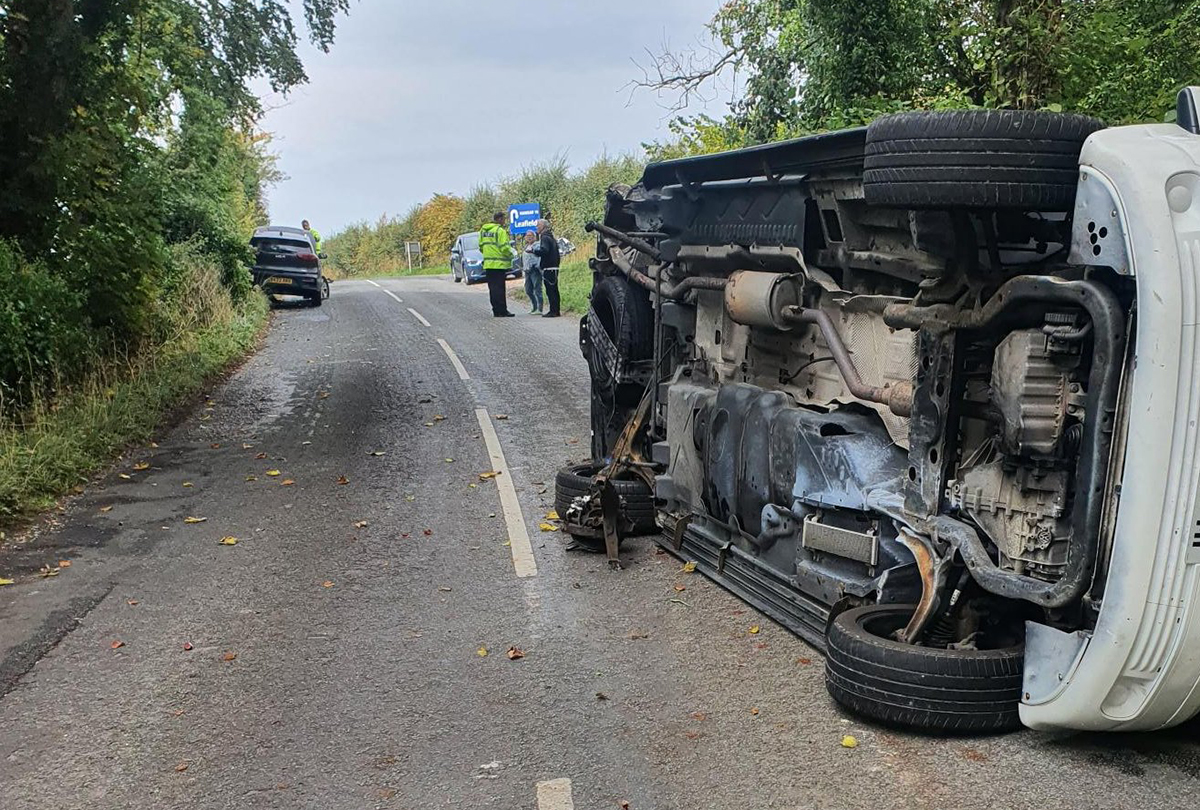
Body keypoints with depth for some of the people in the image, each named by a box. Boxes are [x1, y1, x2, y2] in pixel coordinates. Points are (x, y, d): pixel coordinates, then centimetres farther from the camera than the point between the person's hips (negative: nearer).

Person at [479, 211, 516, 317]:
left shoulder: (483, 230, 11)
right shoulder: (500, 230, -12)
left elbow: (481, 246, 16)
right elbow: (504, 247, -16)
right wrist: (511, 253, 1)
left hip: (488, 264, 7)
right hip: (499, 264, -7)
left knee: (492, 288, 10)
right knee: (499, 288, -4)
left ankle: (496, 310, 13)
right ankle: (502, 311, -3)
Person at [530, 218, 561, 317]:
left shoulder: (545, 237, -11)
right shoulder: (551, 237, 19)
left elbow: (544, 250, -25)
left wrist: (533, 250, -16)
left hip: (548, 268, -10)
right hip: (554, 267, 10)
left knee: (550, 290, -9)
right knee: (554, 290, 12)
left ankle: (553, 311, -11)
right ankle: (556, 310, 16)